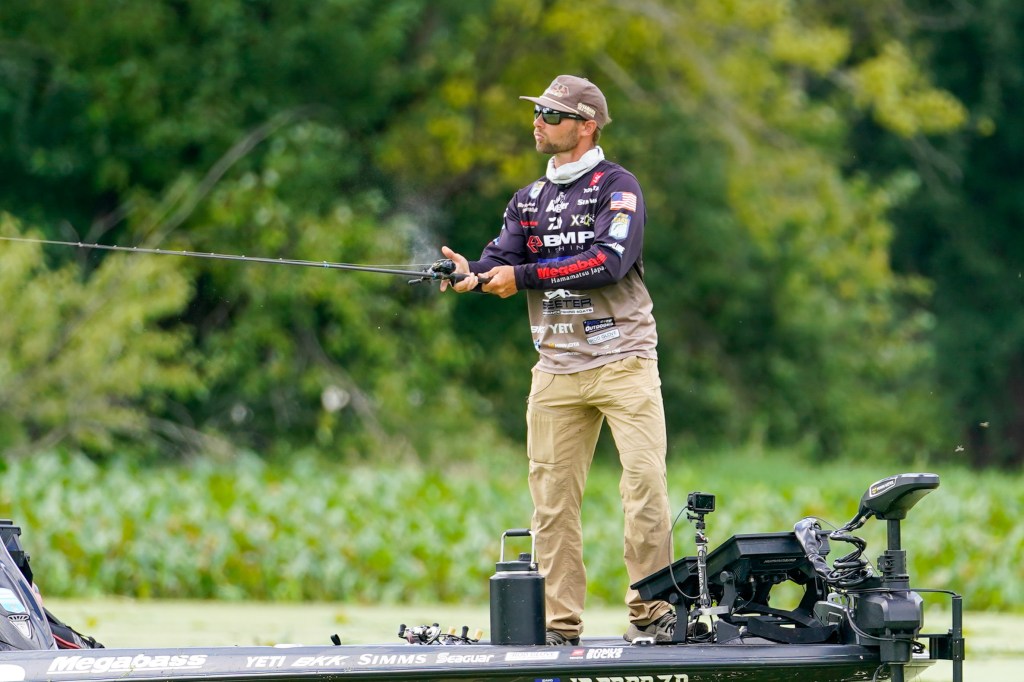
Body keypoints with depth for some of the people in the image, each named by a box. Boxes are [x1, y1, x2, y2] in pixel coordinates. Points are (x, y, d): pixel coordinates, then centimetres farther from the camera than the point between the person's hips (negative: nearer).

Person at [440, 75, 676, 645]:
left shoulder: (618, 187, -2)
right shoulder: (530, 201, 18)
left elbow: (610, 261, -18)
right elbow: (503, 260, 6)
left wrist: (523, 276, -18)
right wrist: (471, 272, -19)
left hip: (623, 362, -5)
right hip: (557, 371, 5)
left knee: (645, 484, -11)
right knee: (553, 496, 2)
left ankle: (651, 613, -5)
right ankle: (561, 625, 6)